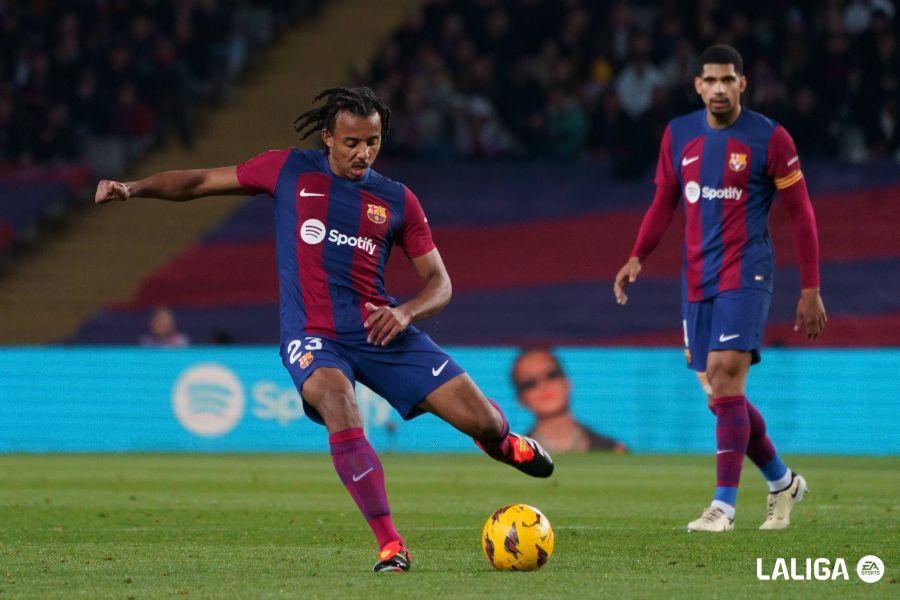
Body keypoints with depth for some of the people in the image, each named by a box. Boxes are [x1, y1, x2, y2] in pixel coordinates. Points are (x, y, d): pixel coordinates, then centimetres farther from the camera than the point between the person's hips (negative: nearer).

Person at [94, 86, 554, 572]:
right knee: (337, 401, -36)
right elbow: (201, 182, 9)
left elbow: (439, 283, 9)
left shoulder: (398, 201, 8)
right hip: (312, 337, -2)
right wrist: (133, 188, -4)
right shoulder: (290, 171, 4)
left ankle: (501, 441, 35)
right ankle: (390, 545, -33)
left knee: (478, 417, -7)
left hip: (380, 332, 2)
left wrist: (405, 312, -12)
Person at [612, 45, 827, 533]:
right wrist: (637, 257, 2)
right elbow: (664, 201, 17)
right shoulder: (678, 135, 7)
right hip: (697, 281, 6)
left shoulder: (769, 138, -6)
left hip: (745, 275, -6)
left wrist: (810, 289, -4)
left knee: (726, 378, -20)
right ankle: (782, 482, 28)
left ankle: (724, 505, -19)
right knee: (719, 394, 7)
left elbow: (800, 212, -2)